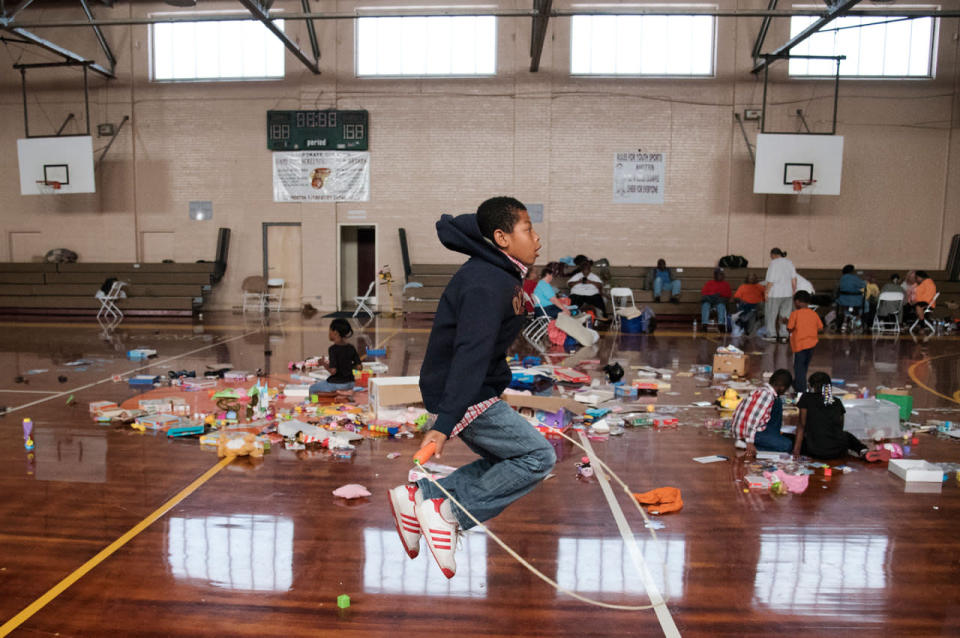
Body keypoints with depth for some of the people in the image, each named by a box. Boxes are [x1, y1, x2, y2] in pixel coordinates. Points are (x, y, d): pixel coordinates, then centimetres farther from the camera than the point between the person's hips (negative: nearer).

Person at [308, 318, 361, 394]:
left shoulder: (333, 349, -18)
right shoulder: (351, 348, -1)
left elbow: (333, 371, -23)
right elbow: (358, 367, 1)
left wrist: (324, 364, -5)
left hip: (336, 384, -6)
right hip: (350, 384, 6)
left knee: (312, 389, 18)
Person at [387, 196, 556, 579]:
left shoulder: (501, 275, 10)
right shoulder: (487, 285, -22)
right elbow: (470, 356, -31)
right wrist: (444, 425, -35)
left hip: (477, 393, 10)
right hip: (465, 398, -10)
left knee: (507, 463, 15)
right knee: (538, 457, -8)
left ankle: (420, 497, 10)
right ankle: (450, 513, -6)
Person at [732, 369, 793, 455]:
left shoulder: (763, 389, 8)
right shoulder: (766, 394, -21)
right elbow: (752, 418, -28)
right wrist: (750, 442, -27)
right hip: (746, 431, -10)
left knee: (777, 403, 14)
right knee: (787, 445, -14)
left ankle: (774, 438, 16)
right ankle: (746, 443, -10)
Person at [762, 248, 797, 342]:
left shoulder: (773, 263, -12)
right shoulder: (789, 263, 6)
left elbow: (770, 281, -13)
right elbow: (794, 279, 4)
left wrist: (767, 292, -5)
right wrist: (794, 291, 11)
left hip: (775, 293, -5)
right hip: (788, 293, 5)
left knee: (771, 314, 7)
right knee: (785, 314, 10)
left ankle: (771, 334, 11)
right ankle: (784, 334, 10)